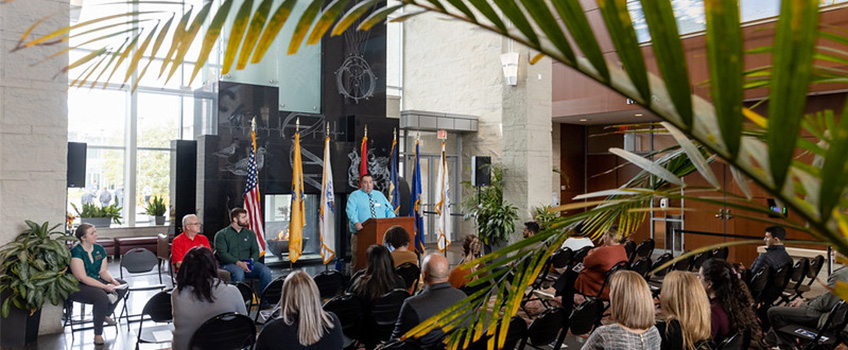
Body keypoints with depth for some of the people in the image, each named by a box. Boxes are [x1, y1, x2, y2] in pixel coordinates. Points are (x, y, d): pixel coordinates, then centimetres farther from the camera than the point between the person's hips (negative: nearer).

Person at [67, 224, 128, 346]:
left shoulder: (99, 249, 4)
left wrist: (112, 280, -15)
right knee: (102, 296, -33)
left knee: (122, 285, -6)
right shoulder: (76, 252, -19)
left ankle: (105, 314, 9)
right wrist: (105, 286, -28)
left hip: (95, 281, 8)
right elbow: (82, 277, -24)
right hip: (76, 286, -8)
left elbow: (103, 271, 6)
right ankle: (98, 334, -20)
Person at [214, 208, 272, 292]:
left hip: (248, 264, 4)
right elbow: (222, 254, -6)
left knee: (266, 271, -24)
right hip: (230, 264, -4)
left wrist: (251, 260, -12)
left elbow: (256, 251, 13)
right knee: (238, 271, -38)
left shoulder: (250, 233, 21)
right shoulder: (221, 234, 7)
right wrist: (238, 263, -21)